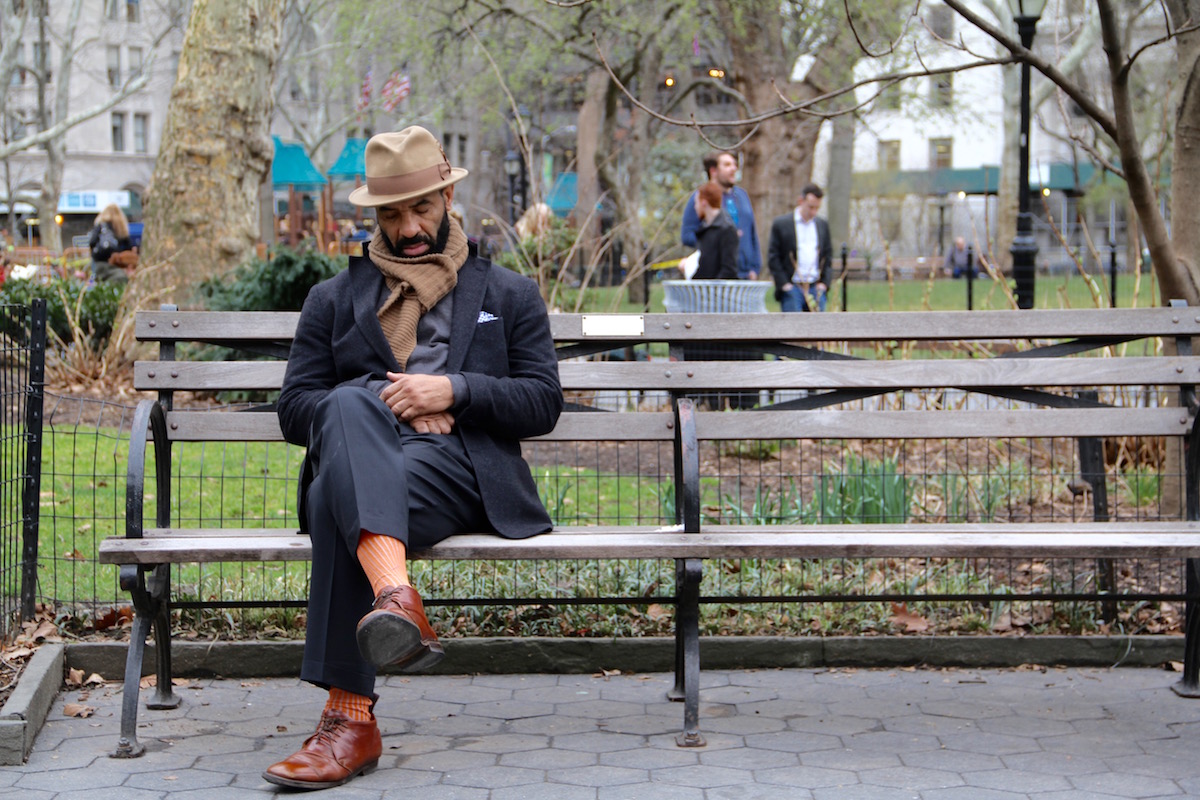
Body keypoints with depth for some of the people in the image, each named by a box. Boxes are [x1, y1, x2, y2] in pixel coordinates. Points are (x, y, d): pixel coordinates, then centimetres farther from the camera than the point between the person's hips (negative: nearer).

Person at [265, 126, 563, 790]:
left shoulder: (510, 296, 25)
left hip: (458, 467, -1)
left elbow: (543, 403, 13)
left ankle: (350, 716, -45)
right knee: (348, 404, -39)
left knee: (342, 495, -37)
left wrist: (454, 392, -5)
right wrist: (388, 404, -2)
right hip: (361, 452, 2)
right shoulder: (334, 299, 27)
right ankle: (395, 594, -62)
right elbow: (293, 409, 16)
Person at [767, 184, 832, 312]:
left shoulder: (823, 225, 14)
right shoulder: (781, 224, 0)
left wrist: (824, 282, 4)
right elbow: (773, 257, -2)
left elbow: (828, 255, 17)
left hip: (816, 288, 4)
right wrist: (783, 283, -9)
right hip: (791, 288, -4)